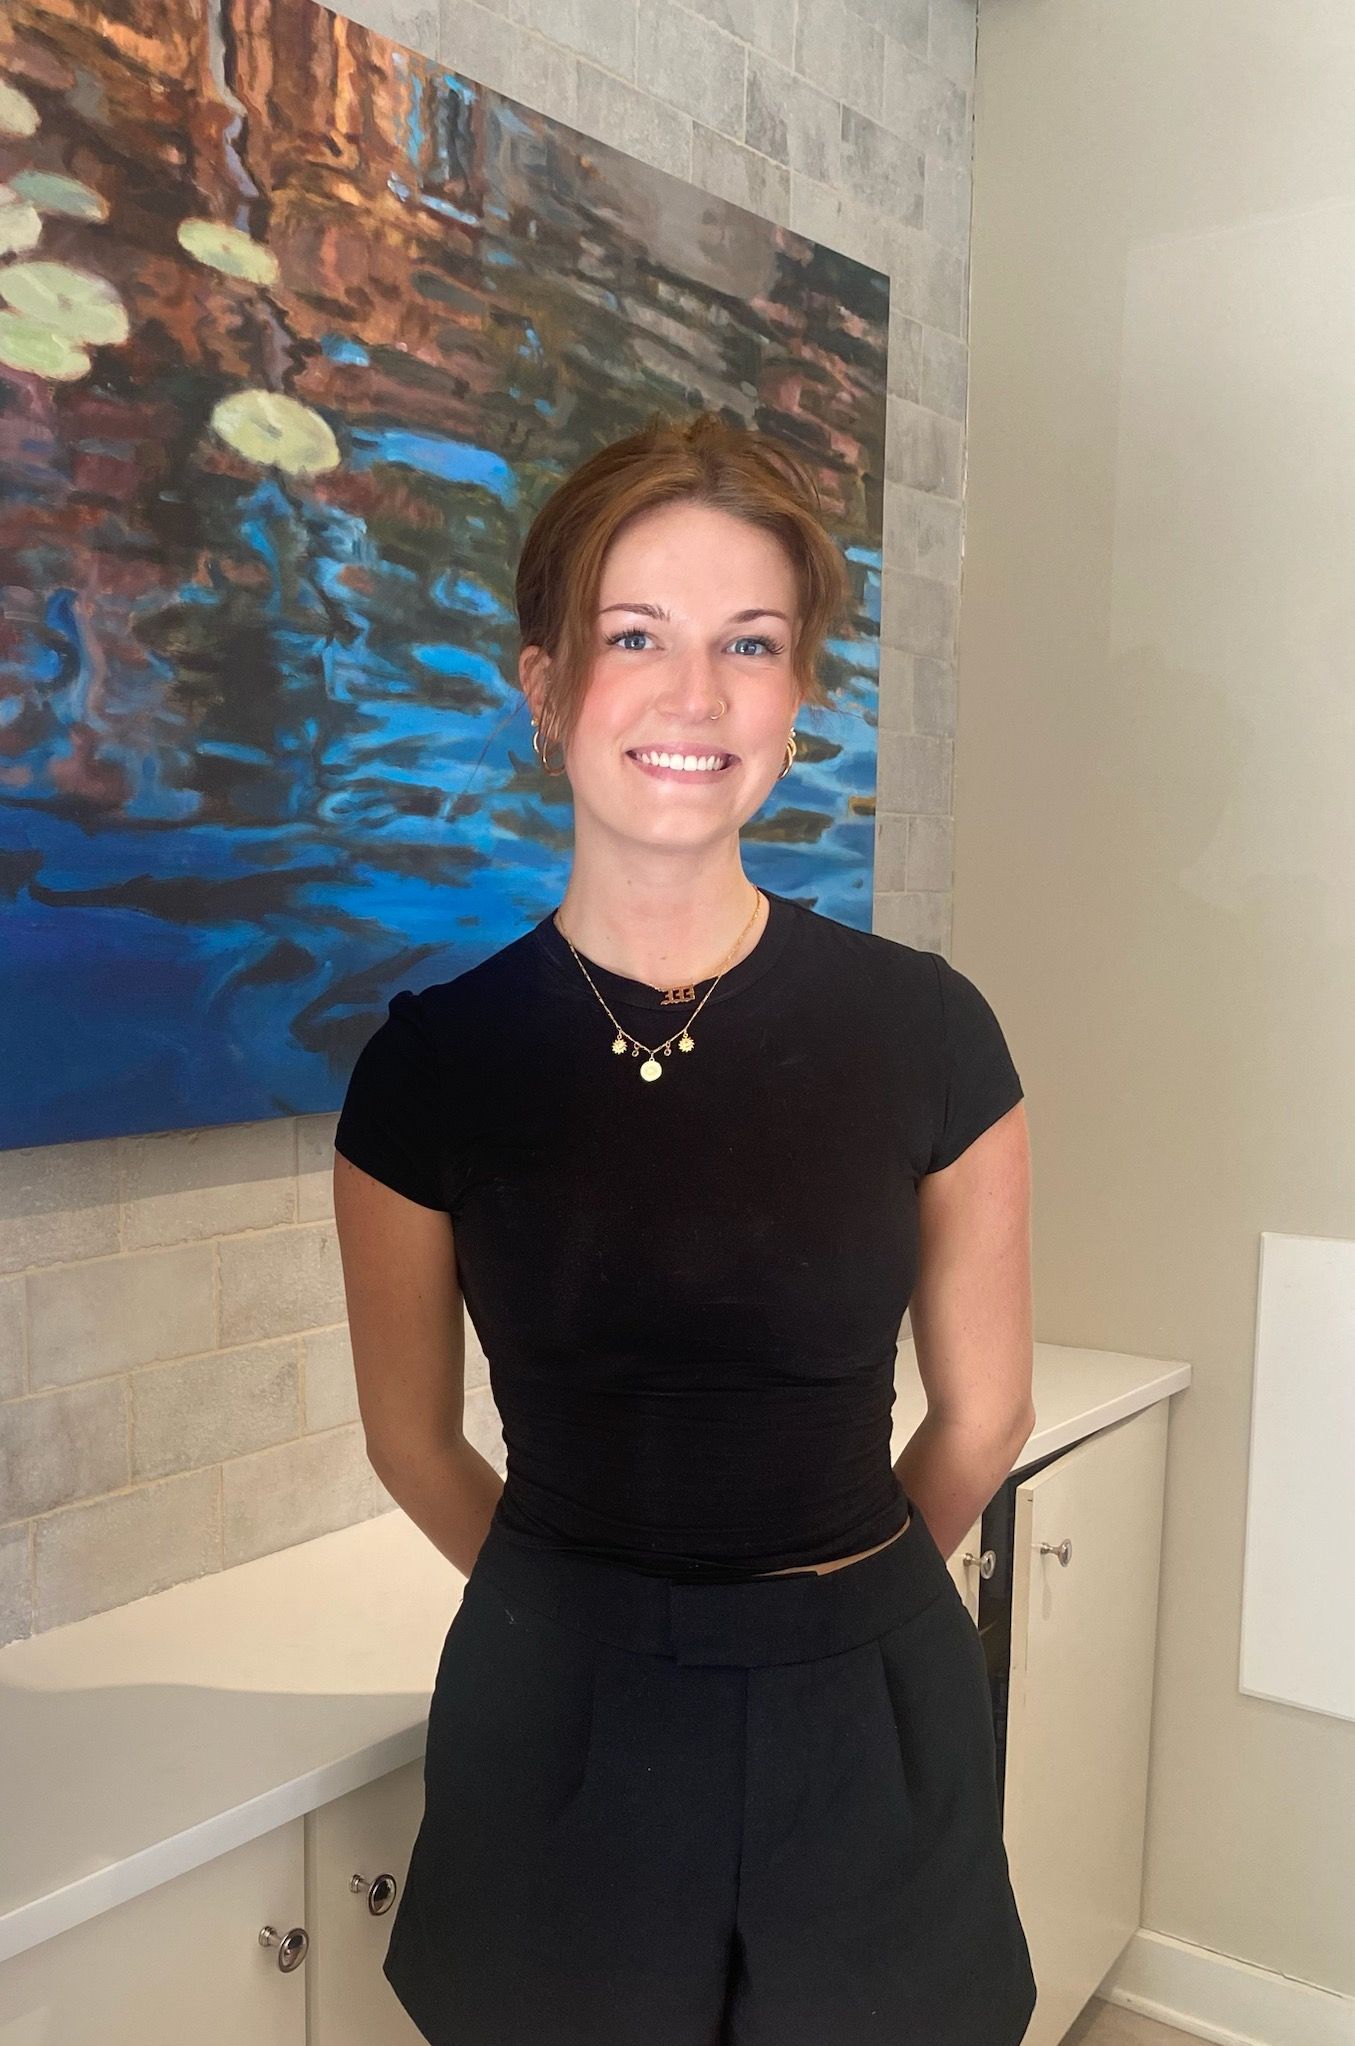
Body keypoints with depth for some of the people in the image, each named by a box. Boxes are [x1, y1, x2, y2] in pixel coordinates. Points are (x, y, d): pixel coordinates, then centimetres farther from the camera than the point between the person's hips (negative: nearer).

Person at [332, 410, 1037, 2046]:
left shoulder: (925, 1033, -11)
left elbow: (980, 1417, 1)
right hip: (555, 1730, 0)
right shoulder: (432, 1057, -9)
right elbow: (411, 1438, 3)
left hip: (863, 1731, 0)